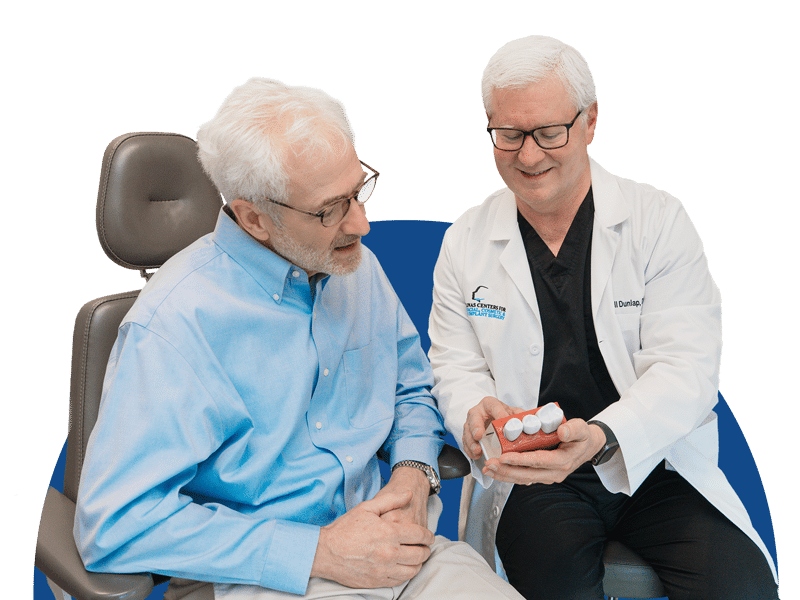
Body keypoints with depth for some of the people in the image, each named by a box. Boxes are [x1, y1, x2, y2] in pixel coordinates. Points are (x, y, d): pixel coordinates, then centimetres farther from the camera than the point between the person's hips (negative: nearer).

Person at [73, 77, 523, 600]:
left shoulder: (359, 268, 6)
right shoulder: (176, 321, -15)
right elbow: (116, 525, -18)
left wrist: (414, 474, -2)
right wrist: (317, 553, -19)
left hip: (391, 544, 6)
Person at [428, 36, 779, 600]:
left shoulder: (660, 220, -3)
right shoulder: (465, 242, 4)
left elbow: (686, 369, -11)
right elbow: (456, 367, 7)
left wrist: (600, 439, -30)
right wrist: (475, 413, -19)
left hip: (655, 463, 0)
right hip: (529, 475, 0)